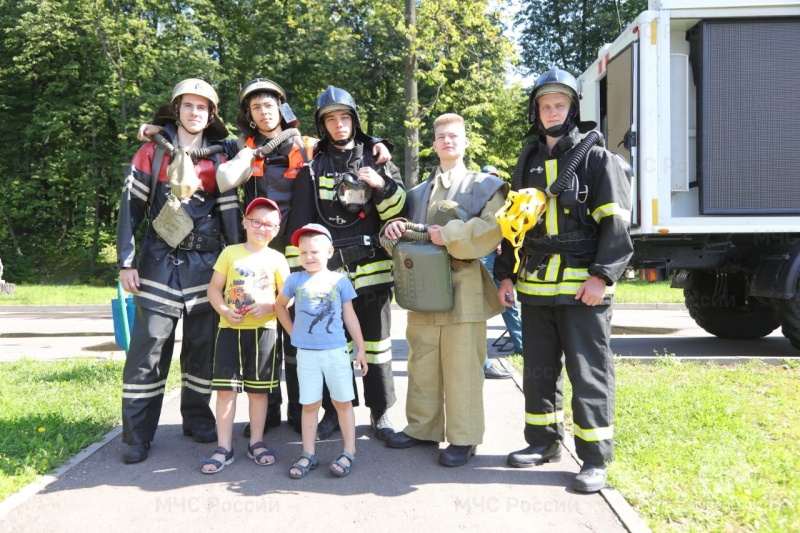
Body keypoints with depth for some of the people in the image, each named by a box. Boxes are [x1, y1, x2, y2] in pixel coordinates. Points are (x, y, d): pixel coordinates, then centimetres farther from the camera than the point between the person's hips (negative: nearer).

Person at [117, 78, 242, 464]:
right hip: (159, 263, -2)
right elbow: (131, 207, 2)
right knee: (148, 348, -5)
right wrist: (126, 262, -5)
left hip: (206, 264, 2)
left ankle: (197, 418, 22)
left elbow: (229, 213, 7)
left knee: (203, 347, 7)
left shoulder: (218, 159, 9)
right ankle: (137, 435, 3)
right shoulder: (152, 152, 4)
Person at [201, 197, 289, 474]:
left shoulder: (277, 259, 3)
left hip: (263, 331, 0)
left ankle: (256, 442, 21)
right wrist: (224, 311, -13)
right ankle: (224, 447, 8)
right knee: (226, 388, 0)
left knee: (258, 389, 8)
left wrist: (269, 306, -16)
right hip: (230, 329, 0)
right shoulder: (230, 253, 4)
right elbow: (214, 288, 4)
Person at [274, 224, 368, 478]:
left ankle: (349, 453, 14)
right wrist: (293, 332, 9)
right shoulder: (295, 280, 2)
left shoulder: (340, 280, 0)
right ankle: (308, 454, 17)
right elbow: (279, 305, 18)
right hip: (306, 353, 1)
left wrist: (361, 348, 5)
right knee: (310, 404, 8)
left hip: (337, 351, -1)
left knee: (343, 402, 6)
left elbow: (349, 316, 5)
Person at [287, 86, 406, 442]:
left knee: (376, 343, 5)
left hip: (372, 269, 0)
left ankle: (380, 412, 18)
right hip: (327, 272, 1)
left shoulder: (376, 161, 9)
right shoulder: (313, 168, 9)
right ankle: (334, 411, 21)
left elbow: (400, 210, 5)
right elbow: (300, 222, 5)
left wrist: (382, 185, -14)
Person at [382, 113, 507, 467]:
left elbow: (493, 228, -12)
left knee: (462, 365, -3)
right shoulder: (418, 193, 20)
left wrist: (449, 235, -17)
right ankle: (423, 427, 24)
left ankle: (463, 438, 8)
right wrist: (395, 229, 0)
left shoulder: (485, 185, 4)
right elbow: (406, 234, 23)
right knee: (422, 362, 10)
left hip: (463, 287, -5)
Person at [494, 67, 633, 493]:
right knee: (538, 369, 13)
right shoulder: (528, 162, 16)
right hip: (535, 285, 6)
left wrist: (601, 275, -15)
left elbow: (615, 222, -6)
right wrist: (505, 273, 13)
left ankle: (595, 458, 9)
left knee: (589, 372, 0)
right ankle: (543, 441, 28)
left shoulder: (596, 158, 0)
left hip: (583, 286, -5)